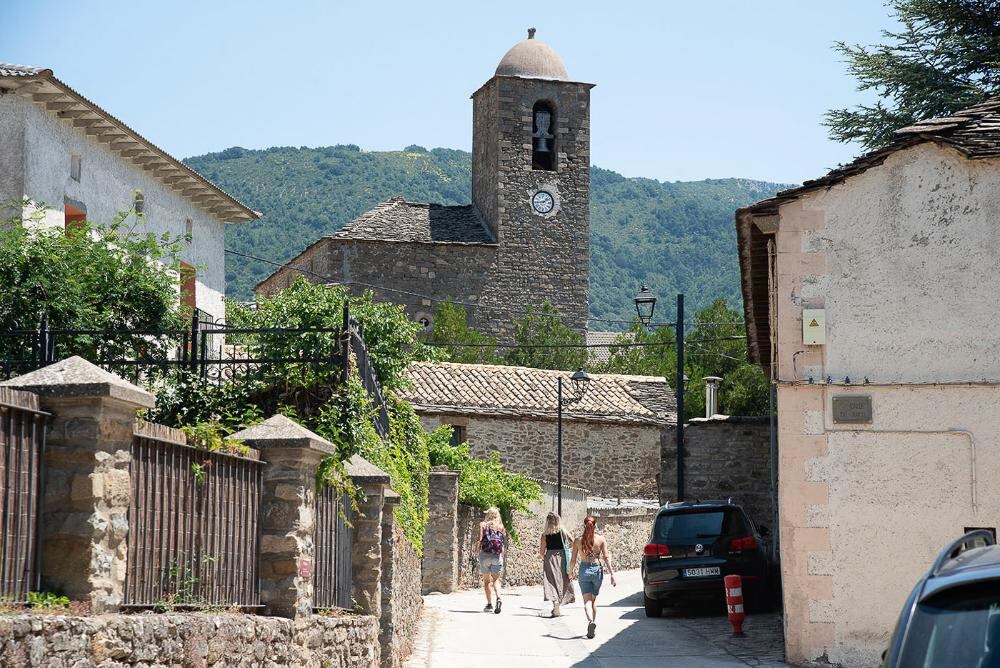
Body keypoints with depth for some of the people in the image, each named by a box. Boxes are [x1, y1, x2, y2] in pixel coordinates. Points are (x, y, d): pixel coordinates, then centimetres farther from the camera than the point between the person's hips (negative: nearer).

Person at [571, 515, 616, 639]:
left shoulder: (578, 541, -1)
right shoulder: (601, 539, -1)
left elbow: (573, 560, 1)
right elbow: (606, 558, -5)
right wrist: (612, 574, -4)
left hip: (584, 570, -1)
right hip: (597, 570, 1)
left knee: (587, 601, -5)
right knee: (593, 600, 17)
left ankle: (590, 621, -31)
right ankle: (593, 627, 22)